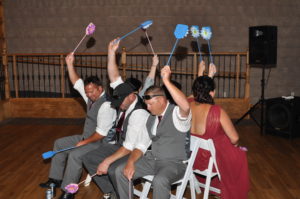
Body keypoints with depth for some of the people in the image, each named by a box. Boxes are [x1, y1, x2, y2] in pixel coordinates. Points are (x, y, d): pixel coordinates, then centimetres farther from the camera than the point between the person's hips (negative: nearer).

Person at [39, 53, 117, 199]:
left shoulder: (106, 105, -26)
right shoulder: (92, 97, 2)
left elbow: (101, 133, -28)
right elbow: (76, 82, 9)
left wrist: (84, 142, -19)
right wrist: (70, 64, -2)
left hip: (99, 143, -10)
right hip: (87, 138, 10)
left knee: (75, 154, -30)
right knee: (59, 144, 15)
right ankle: (56, 179, 21)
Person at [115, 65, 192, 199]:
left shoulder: (176, 113, -11)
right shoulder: (151, 119, 12)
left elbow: (185, 106, -38)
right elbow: (141, 146, 13)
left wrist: (166, 81, -38)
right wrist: (131, 162, -7)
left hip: (175, 163, -7)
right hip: (152, 160, 7)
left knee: (159, 180, -36)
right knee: (120, 171, -5)